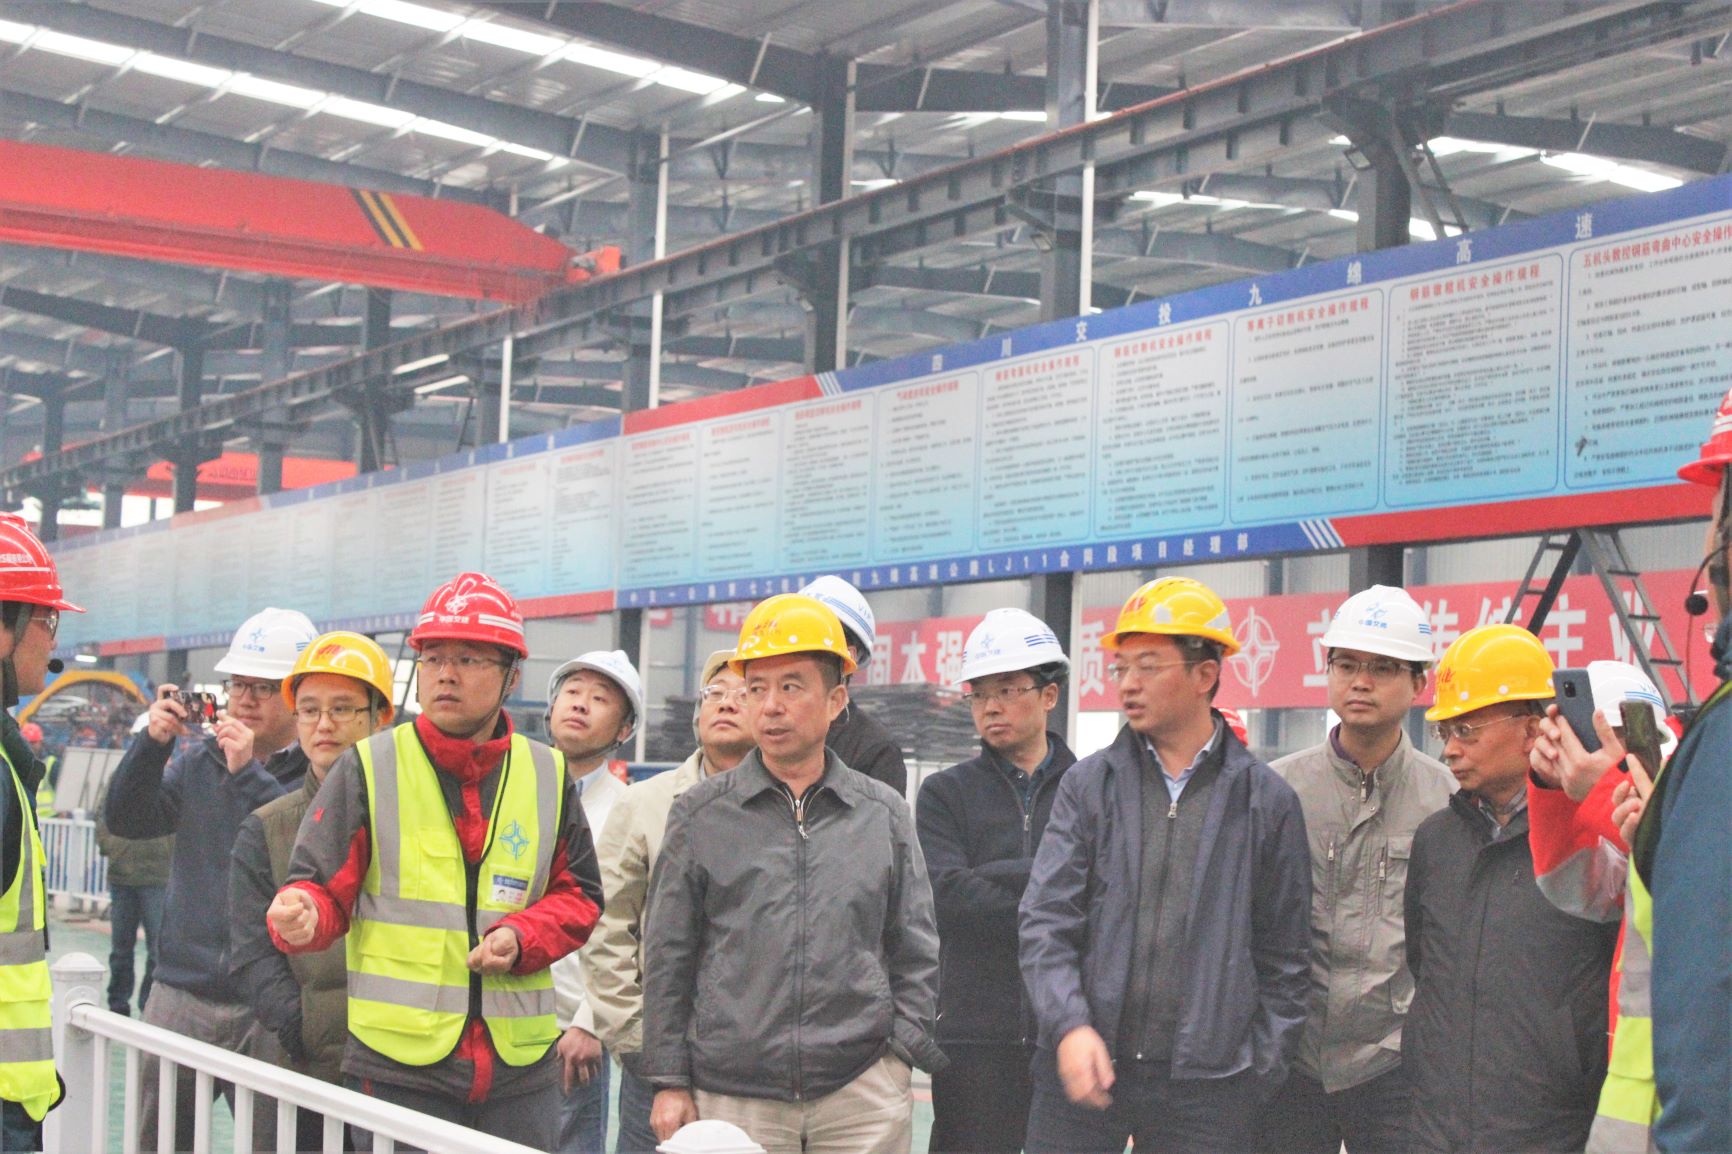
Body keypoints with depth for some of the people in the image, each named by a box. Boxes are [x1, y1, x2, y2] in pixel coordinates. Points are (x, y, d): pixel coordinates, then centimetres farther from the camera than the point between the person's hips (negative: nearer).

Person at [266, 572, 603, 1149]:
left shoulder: (547, 775, 8)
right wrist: (301, 916, -25)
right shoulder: (368, 767, 0)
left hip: (519, 1065, 3)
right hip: (398, 1063, -3)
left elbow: (578, 896, 13)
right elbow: (325, 885, -2)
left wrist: (523, 938, -6)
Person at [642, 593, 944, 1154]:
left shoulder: (884, 814, 10)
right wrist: (669, 1081, 3)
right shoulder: (700, 814, 6)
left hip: (863, 1093, 1)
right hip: (733, 1099, -1)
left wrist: (904, 1050, 2)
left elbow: (916, 953, 13)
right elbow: (668, 957, 7)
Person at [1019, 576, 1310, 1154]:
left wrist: (1261, 1070, 3)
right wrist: (1070, 1026, -14)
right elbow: (1046, 922, 1)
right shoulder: (1088, 785, 6)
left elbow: (1283, 955, 8)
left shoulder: (1266, 799, 4)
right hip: (1082, 1066, 1)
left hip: (1206, 1085, -1)